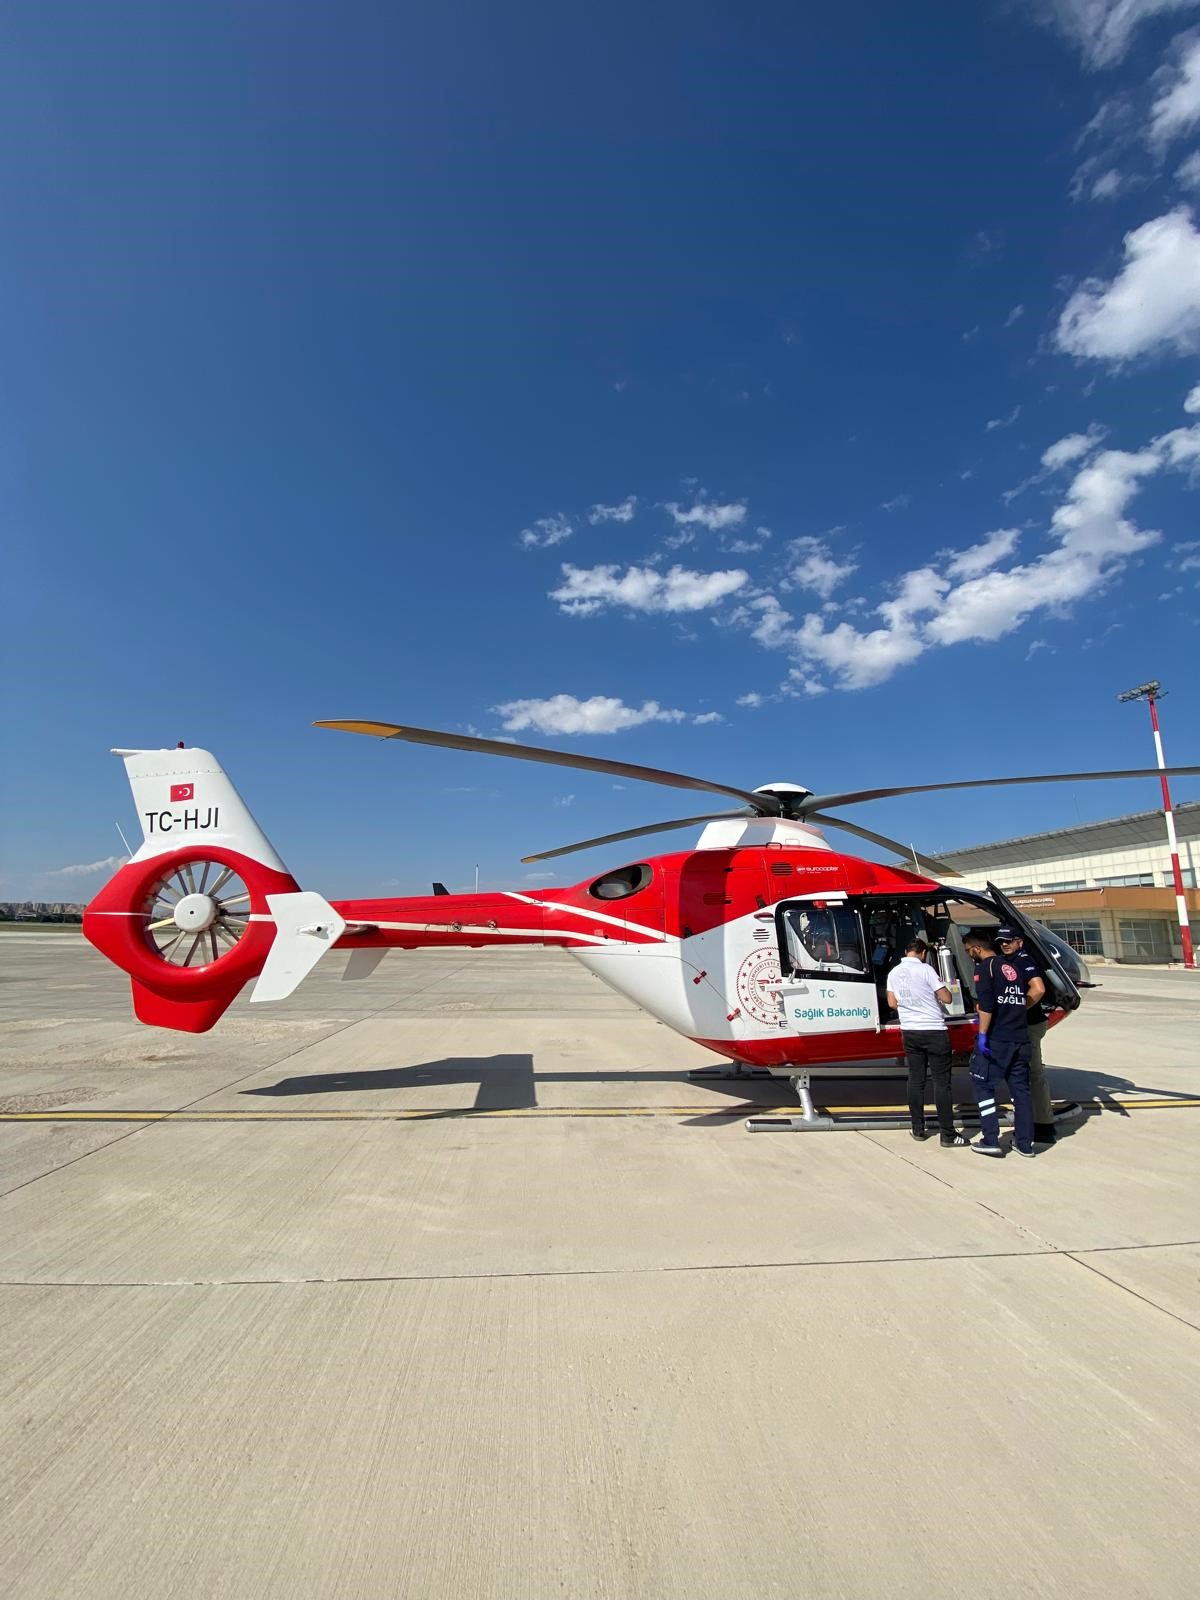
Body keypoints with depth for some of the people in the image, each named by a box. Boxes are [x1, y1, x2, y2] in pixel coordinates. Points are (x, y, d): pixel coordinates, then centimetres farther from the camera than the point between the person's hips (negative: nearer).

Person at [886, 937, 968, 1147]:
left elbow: (892, 1003, 8)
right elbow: (947, 998, -10)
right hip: (934, 1031, -5)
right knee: (941, 1082, 1)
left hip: (909, 1031, 5)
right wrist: (940, 985, 9)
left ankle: (918, 1129, 17)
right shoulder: (925, 969, -12)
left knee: (915, 1079, 11)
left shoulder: (894, 973, 5)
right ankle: (948, 1134, 5)